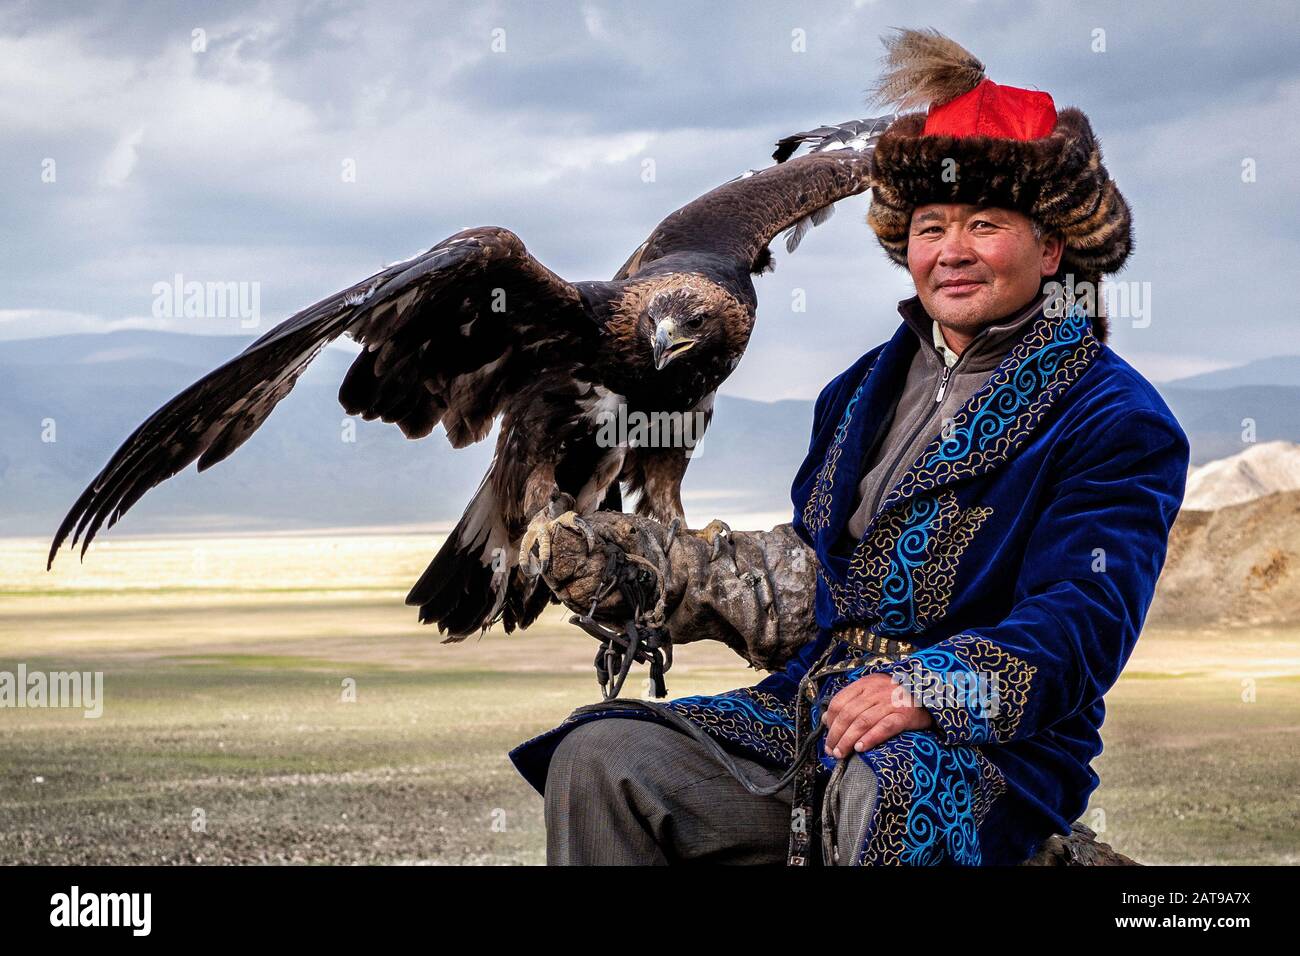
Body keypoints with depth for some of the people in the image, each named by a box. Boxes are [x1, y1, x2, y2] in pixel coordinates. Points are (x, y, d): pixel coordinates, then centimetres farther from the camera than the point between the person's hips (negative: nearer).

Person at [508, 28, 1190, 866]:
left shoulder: (1115, 419, -1)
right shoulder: (868, 388, 21)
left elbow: (1083, 621, -13)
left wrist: (928, 689, -29)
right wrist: (632, 561, 12)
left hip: (994, 749, -6)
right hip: (811, 713, 6)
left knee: (883, 790, -42)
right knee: (598, 757, -16)